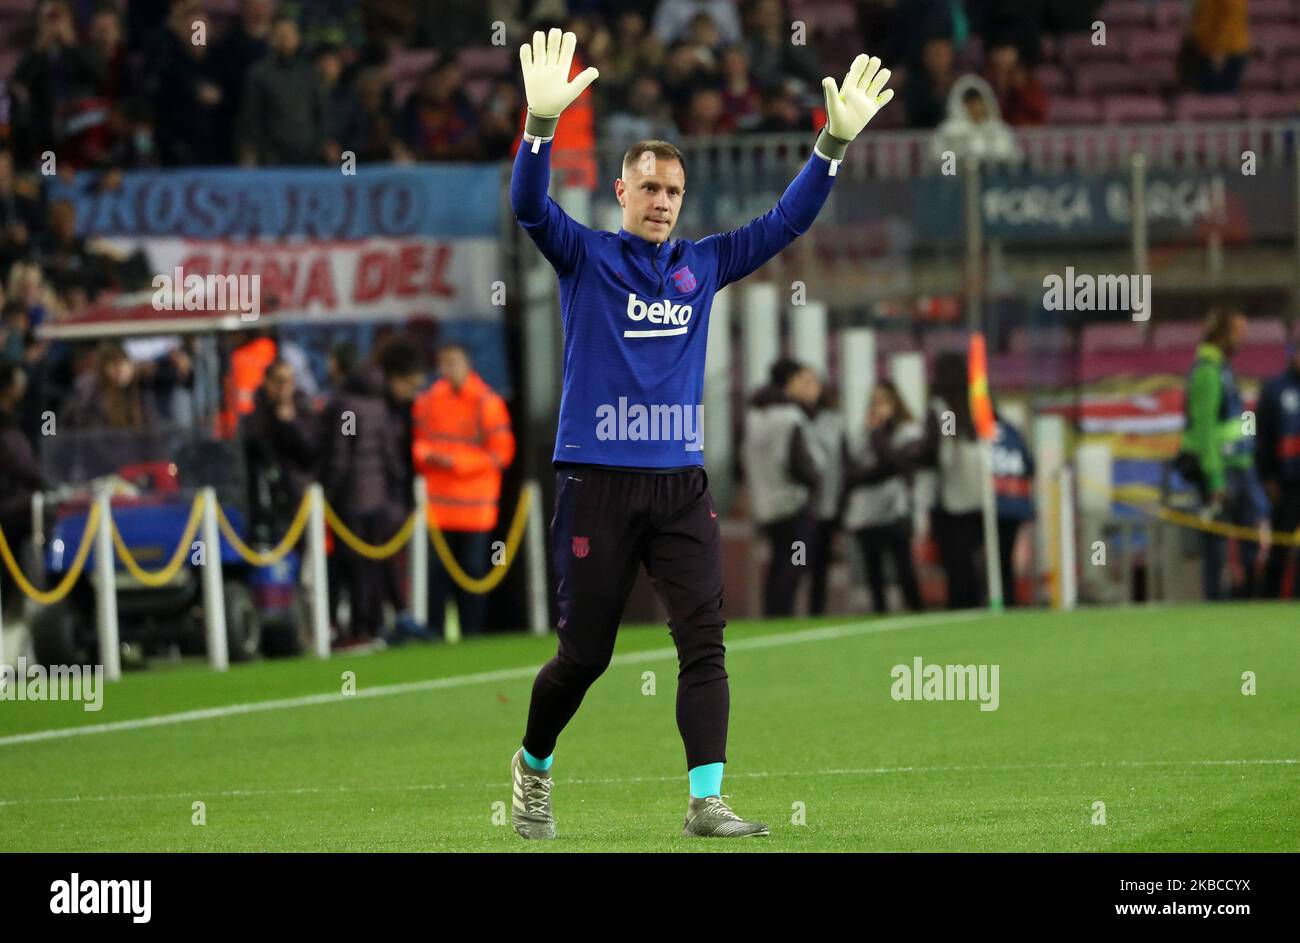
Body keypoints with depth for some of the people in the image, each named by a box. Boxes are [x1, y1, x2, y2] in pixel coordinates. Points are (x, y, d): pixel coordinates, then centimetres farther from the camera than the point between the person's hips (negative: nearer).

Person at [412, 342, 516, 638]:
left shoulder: (486, 402, -5)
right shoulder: (428, 400, 7)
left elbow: (501, 452, -6)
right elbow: (417, 439, 17)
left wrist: (456, 461, -12)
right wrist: (425, 455, -7)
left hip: (474, 506, -3)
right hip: (436, 503, 3)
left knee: (473, 568, 1)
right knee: (436, 569, 1)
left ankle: (471, 633, 7)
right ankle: (434, 633, 6)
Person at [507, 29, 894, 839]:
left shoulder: (703, 265, 11)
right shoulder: (586, 257, 0)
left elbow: (788, 221, 11)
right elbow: (530, 206, -17)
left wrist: (837, 142, -2)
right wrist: (542, 122, -34)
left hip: (682, 483, 3)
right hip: (598, 482, -3)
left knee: (704, 640, -10)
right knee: (584, 652, 4)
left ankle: (706, 799, -14)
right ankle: (534, 765, 29)